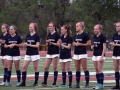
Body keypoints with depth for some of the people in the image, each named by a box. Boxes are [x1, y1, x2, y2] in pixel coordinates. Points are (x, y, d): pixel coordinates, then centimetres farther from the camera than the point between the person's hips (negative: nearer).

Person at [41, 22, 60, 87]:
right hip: (49, 53, 7)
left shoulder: (57, 34, -7)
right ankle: (45, 82, 8)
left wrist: (51, 42, -14)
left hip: (55, 53, -7)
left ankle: (54, 83, 2)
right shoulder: (49, 35, 13)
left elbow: (58, 44, -11)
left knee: (55, 67, -2)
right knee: (46, 67, 2)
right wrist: (47, 42, -3)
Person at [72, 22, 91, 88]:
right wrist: (75, 44, 0)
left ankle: (87, 84, -4)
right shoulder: (76, 35, 14)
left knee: (85, 68, -7)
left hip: (83, 53, -7)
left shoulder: (85, 35, -7)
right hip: (76, 54, 7)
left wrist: (80, 44, -12)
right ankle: (77, 84, 12)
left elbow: (89, 43, -9)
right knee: (77, 69, 8)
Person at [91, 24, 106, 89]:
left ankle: (101, 84, -5)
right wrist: (92, 46, -1)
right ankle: (98, 84, 11)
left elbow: (104, 47, -13)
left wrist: (102, 56, -18)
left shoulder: (103, 37, -10)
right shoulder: (95, 36, 11)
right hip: (95, 55, 7)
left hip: (100, 55, -7)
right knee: (96, 70, 7)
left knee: (100, 70, -8)